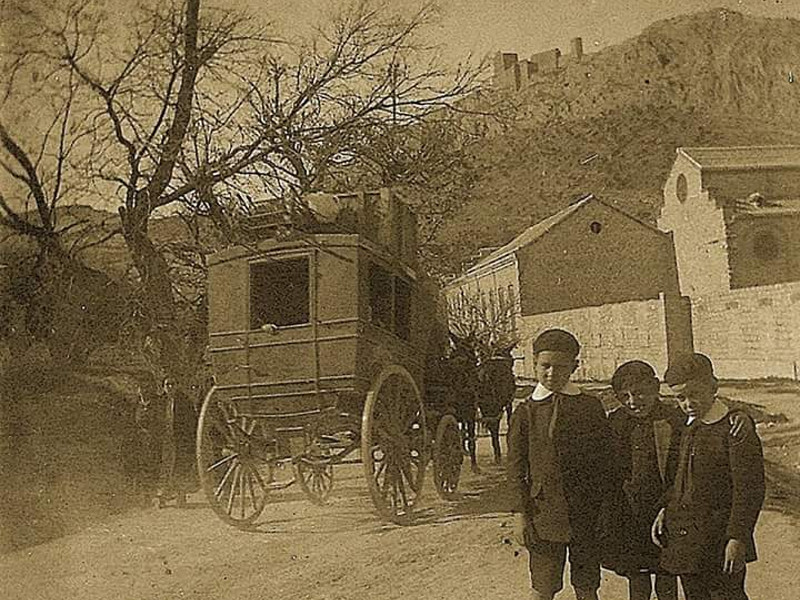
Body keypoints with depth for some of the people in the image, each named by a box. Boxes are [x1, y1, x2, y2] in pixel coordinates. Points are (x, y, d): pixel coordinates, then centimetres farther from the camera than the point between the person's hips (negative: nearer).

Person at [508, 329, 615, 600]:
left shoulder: (591, 407, 3)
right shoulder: (525, 412, -1)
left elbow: (605, 462, 6)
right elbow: (516, 468, 0)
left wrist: (605, 509, 2)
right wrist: (521, 514, -5)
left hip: (586, 515, 1)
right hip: (545, 514, -1)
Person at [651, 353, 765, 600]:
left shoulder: (737, 428, -12)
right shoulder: (688, 428, 11)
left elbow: (749, 489, -15)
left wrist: (738, 538, -20)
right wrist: (665, 510, 6)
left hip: (719, 540, -7)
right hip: (684, 537, 7)